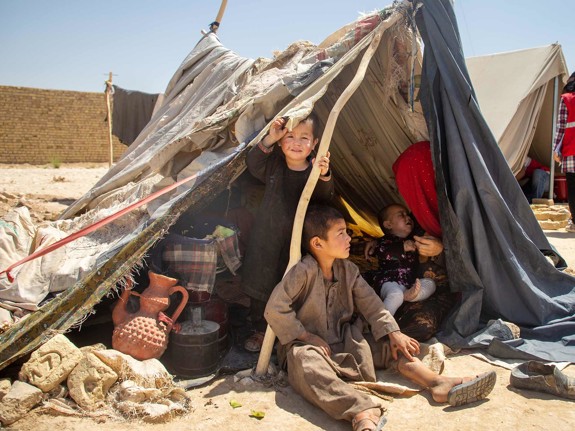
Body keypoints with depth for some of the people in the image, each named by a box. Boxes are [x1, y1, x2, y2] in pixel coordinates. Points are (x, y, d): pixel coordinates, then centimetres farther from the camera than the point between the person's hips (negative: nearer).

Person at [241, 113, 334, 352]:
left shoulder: (315, 171, -11)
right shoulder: (274, 164, -3)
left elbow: (325, 197, -25)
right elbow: (253, 164, -17)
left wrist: (324, 175, -45)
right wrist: (269, 140, -29)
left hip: (298, 241, -2)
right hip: (266, 239, 2)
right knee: (261, 286, 13)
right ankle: (261, 330, 33)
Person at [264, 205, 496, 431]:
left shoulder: (347, 269, 4)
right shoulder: (303, 271, -18)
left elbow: (370, 303, 6)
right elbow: (275, 310, -21)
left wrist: (393, 332, -5)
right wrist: (306, 336, -18)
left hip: (343, 343, 8)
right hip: (307, 346, -8)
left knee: (389, 345, -3)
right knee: (305, 359, -42)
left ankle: (439, 383, -18)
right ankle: (362, 412, -60)